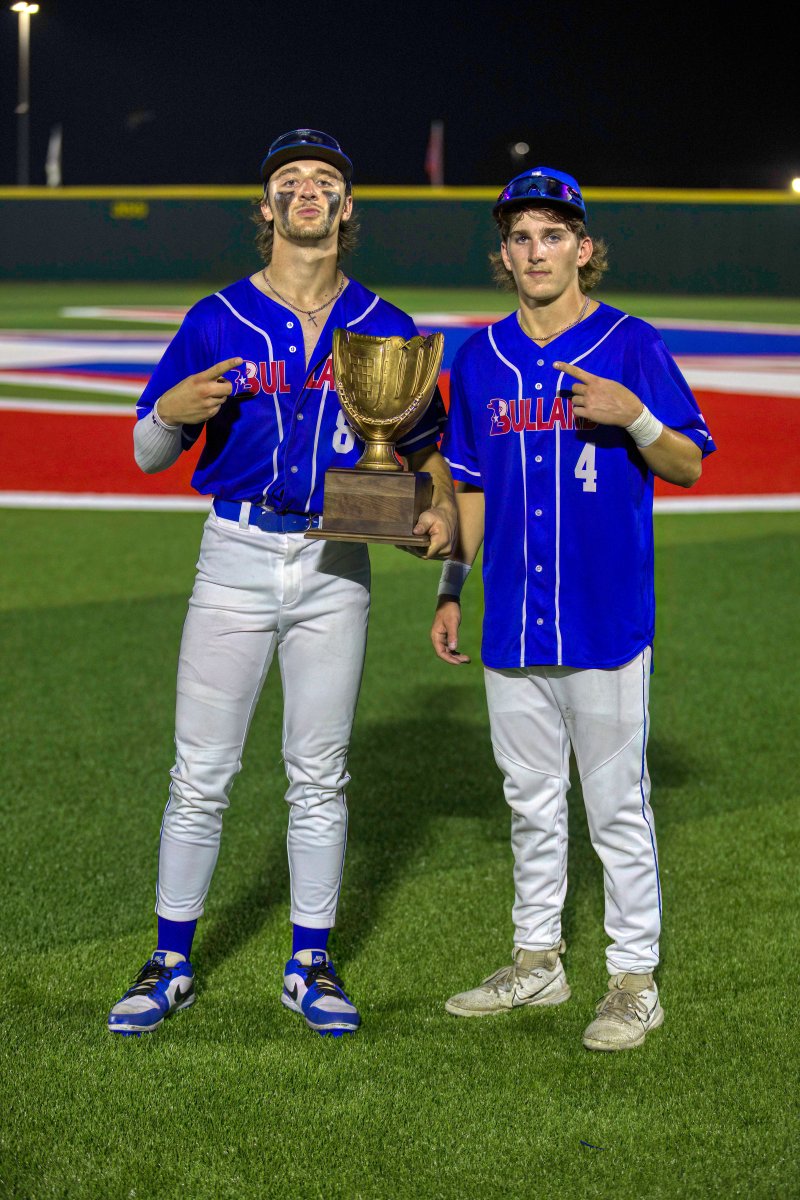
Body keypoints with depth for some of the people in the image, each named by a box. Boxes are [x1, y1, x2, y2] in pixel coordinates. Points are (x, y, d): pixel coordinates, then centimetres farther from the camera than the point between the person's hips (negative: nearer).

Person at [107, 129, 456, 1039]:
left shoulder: (383, 329, 5)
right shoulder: (216, 322, 1)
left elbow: (424, 445, 14)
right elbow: (149, 455, 2)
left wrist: (440, 508, -7)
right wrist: (176, 408, -20)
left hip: (335, 566, 1)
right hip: (235, 554, -1)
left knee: (319, 775, 8)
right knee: (200, 773, 1)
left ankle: (310, 966, 19)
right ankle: (171, 965, 12)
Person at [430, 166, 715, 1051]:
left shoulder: (631, 346, -3)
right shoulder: (480, 360, 10)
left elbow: (688, 466, -4)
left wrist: (632, 414, -21)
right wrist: (450, 591, 14)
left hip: (606, 614, -5)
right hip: (512, 617, 5)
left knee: (617, 804, 0)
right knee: (530, 802, 14)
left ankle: (634, 980, 9)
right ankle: (536, 960, 27)